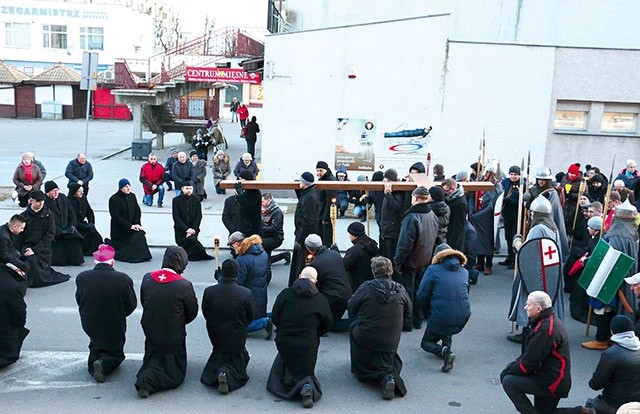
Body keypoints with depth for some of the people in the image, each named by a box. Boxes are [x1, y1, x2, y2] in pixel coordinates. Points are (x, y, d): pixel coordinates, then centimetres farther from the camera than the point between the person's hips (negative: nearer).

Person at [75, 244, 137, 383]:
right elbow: (131, 305, -12)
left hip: (89, 326, 3)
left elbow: (79, 301, -1)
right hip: (115, 329, -3)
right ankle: (104, 364, -8)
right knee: (116, 354, 22)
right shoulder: (124, 279, -23)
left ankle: (94, 360, 5)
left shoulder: (81, 278, -16)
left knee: (95, 346, 33)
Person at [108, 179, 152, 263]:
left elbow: (137, 211, 8)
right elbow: (116, 216, -17)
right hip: (119, 228, -5)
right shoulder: (113, 199, -12)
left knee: (140, 233, -22)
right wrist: (130, 226, -21)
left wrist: (136, 224, -9)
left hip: (132, 225, 5)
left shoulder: (132, 196, 5)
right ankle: (110, 243, 16)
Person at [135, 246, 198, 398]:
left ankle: (147, 374, 5)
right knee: (175, 376, 7)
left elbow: (143, 303, 5)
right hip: (173, 338, -5)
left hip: (150, 334, 5)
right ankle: (147, 381, -16)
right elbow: (192, 313, -8)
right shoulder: (184, 286, -22)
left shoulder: (147, 278, -9)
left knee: (153, 362, 34)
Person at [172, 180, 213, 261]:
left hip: (193, 228, -1)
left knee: (191, 239, -30)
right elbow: (176, 217, -7)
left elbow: (199, 216, 1)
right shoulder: (176, 200, -1)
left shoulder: (197, 199, 4)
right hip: (180, 229, 1)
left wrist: (193, 229, -14)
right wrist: (186, 229, -16)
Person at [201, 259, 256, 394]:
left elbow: (205, 314, -3)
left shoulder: (209, 292, -18)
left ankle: (217, 370, -2)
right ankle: (228, 375, -20)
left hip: (216, 338, 2)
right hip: (237, 341, -2)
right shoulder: (246, 294, -21)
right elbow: (250, 317, -7)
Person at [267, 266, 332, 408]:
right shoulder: (321, 300, -4)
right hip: (308, 345, 0)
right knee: (306, 372, 15)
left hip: (284, 342, 0)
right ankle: (308, 386, -19)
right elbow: (327, 325, 4)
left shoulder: (285, 294, -5)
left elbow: (275, 318, 0)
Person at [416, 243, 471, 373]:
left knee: (426, 343, 18)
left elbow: (421, 296, -6)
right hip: (463, 318, 5)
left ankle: (444, 352, -12)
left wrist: (427, 311, 14)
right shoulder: (464, 271, 12)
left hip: (441, 318, -5)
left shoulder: (433, 270, -2)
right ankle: (447, 345, 21)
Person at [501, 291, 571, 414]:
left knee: (508, 381, -14)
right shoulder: (550, 321, 8)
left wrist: (509, 371, -8)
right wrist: (512, 365, 2)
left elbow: (529, 363, -23)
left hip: (551, 383, -10)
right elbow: (528, 353, 14)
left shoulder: (545, 329, -26)